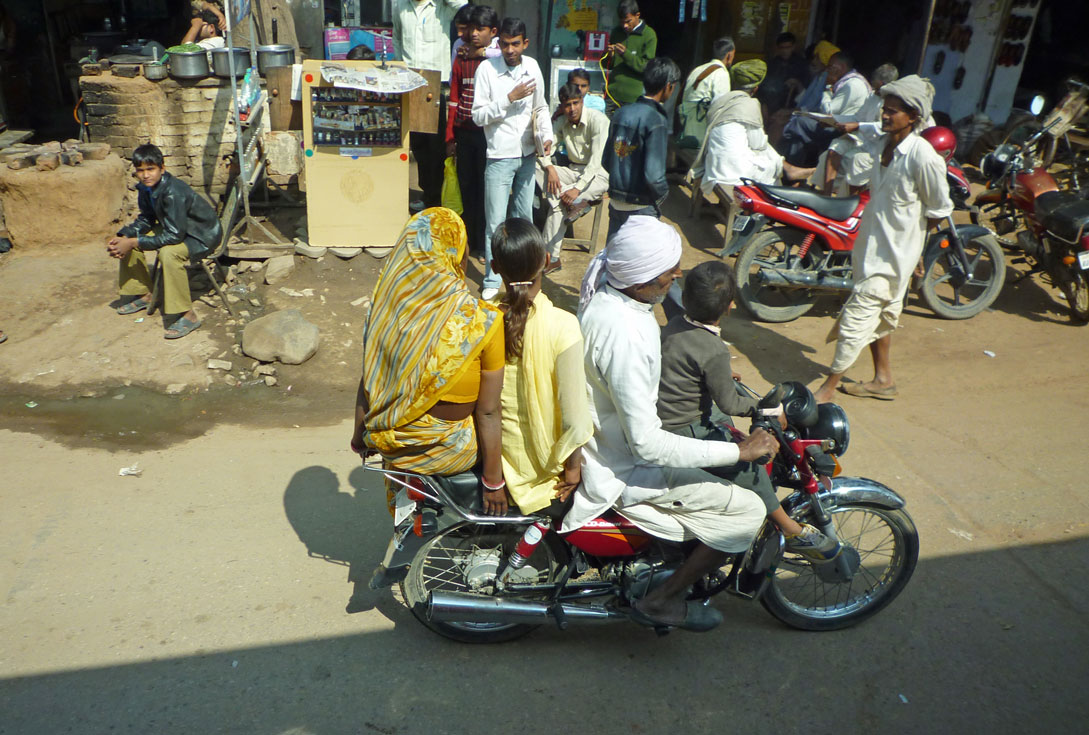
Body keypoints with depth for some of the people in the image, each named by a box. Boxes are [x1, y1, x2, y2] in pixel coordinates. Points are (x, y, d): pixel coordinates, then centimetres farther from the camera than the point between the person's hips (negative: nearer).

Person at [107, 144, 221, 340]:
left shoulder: (174, 192, -31)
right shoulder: (146, 188, -5)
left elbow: (174, 236, -33)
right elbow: (146, 220, 8)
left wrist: (134, 242, -28)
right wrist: (123, 237, -9)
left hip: (203, 234, -10)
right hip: (174, 228, 10)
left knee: (168, 252, -36)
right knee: (127, 240, 7)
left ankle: (188, 315, -26)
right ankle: (143, 295, 24)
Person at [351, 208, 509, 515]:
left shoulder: (385, 303, -15)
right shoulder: (483, 322, -25)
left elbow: (368, 383, -4)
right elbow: (487, 413, -19)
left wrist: (359, 433, 15)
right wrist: (493, 481, -5)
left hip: (388, 443, 4)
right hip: (448, 455, -3)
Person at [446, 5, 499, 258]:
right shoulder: (461, 60, 9)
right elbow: (454, 100, 10)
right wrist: (450, 137, 9)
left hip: (488, 133, -4)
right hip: (464, 133, 4)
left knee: (485, 189, 1)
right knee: (466, 187, 10)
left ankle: (483, 244, 12)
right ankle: (469, 240, 22)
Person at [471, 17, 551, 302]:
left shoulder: (532, 66, 2)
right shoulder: (487, 68, -10)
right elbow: (478, 115, -13)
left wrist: (547, 135, -4)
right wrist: (509, 98, -21)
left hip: (527, 155, 5)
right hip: (500, 157, -4)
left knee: (524, 216, 16)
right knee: (495, 222, -1)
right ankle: (492, 281, 11)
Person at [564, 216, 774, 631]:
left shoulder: (607, 292, -4)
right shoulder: (624, 335, -34)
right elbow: (646, 443, -31)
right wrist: (741, 451, -26)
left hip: (601, 437, 10)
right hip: (621, 470, -10)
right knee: (748, 510, -7)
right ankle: (661, 601, 9)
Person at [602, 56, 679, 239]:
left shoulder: (621, 113, 2)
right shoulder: (657, 121, -18)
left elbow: (606, 161, 8)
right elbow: (653, 175, -24)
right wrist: (663, 193, -5)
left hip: (615, 202, 6)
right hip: (641, 207, -6)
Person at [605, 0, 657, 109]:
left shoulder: (649, 35, -3)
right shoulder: (617, 33, 12)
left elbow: (647, 67, -8)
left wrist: (626, 54, -19)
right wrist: (610, 56, -6)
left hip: (633, 97, -4)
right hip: (612, 93, 4)